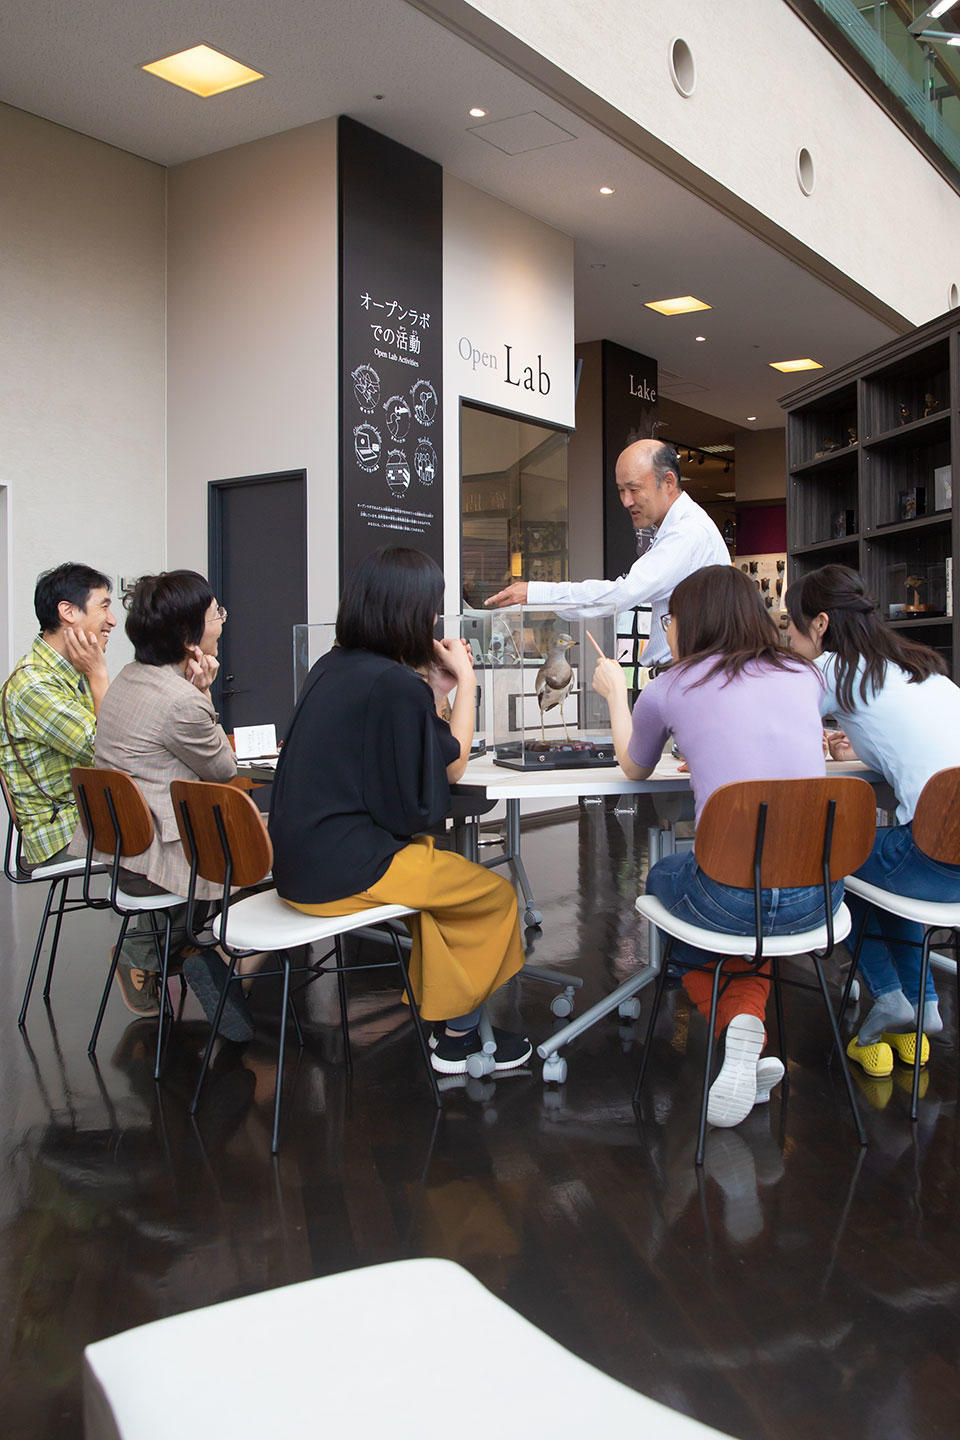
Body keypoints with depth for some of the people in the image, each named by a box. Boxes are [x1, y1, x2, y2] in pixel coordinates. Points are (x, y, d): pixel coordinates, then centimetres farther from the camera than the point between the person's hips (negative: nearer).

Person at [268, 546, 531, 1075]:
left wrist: (435, 685, 15)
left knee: (439, 860, 29)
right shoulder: (397, 684, -19)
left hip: (299, 861, 9)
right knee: (496, 895, 8)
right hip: (342, 870, -9)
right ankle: (459, 1030, 26)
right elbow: (452, 764, -5)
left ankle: (456, 1030, 32)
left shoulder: (332, 667, 7)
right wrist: (464, 680, 3)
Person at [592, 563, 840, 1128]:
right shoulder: (805, 675, 11)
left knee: (662, 877, 31)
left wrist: (615, 692, 36)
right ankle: (749, 1015, 7)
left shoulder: (667, 689, 1)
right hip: (818, 896, 4)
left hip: (730, 898, -4)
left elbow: (634, 769, 23)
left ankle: (736, 1026, 10)